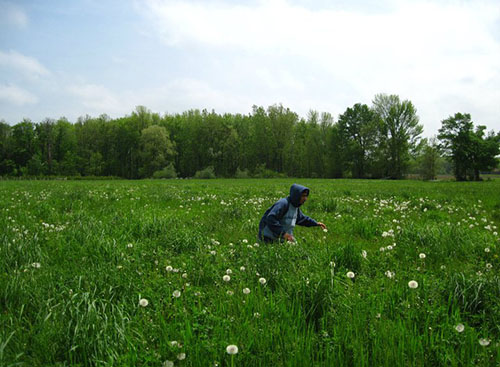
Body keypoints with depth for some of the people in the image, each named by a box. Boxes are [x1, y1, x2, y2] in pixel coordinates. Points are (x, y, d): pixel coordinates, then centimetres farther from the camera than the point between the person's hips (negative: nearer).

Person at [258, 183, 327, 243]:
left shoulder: (295, 206, 10)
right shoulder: (283, 204, -22)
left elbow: (301, 218, 30)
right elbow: (271, 219, -31)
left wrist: (315, 223, 23)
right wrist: (283, 233, -32)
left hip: (283, 239, 9)